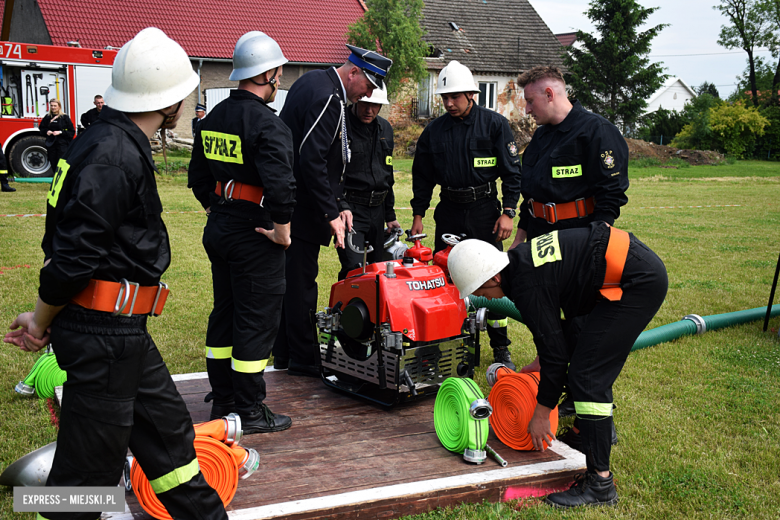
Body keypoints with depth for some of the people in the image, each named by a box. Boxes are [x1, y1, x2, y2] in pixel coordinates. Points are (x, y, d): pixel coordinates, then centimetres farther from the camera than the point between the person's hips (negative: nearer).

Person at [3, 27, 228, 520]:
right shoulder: (114, 156, -21)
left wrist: (45, 318, 11)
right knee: (91, 462, 1)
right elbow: (74, 254, -23)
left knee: (167, 427, 20)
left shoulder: (118, 143, 12)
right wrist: (41, 322, -7)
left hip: (122, 331, 10)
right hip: (102, 335, -10)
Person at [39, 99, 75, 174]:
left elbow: (71, 131, -4)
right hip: (51, 144, 4)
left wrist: (60, 132, -14)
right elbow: (41, 128, 22)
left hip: (62, 144, -4)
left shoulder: (64, 117, -2)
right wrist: (46, 131, 1)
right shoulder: (47, 117, 10)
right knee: (53, 164, 8)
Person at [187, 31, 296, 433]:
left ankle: (222, 399, 29)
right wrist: (282, 230, -17)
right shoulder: (268, 125, -18)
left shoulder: (213, 119, 9)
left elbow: (198, 176, 18)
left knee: (225, 311, 18)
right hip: (254, 236, -9)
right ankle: (248, 410, 10)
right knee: (257, 320, 1)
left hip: (218, 230, 9)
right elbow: (280, 185, -30)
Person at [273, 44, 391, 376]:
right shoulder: (327, 98, -19)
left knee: (291, 279, 16)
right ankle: (303, 360, 9)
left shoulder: (314, 82, 14)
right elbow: (312, 161, -26)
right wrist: (331, 213, -20)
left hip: (288, 204, 11)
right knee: (301, 283, -1)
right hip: (300, 208, -11)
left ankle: (283, 354, 27)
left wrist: (338, 205, 12)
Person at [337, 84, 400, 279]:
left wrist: (390, 215, 21)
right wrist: (339, 209, -26)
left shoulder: (385, 129, 14)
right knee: (354, 270, -18)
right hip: (349, 209, -7)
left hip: (377, 210, 7)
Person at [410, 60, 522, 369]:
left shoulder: (494, 124, -1)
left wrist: (508, 211, -8)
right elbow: (422, 176, 15)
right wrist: (418, 215, 11)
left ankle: (501, 348, 9)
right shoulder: (434, 131, 7)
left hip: (485, 209, -3)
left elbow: (512, 171, -1)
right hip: (449, 211, 3)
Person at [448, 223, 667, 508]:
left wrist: (541, 414, -2)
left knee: (586, 375, -10)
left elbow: (554, 353, -12)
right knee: (589, 358, 22)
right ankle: (601, 431, 43)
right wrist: (542, 361, 30)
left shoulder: (527, 287, -19)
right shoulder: (520, 259, 9)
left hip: (639, 282, -10)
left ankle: (600, 483, -6)